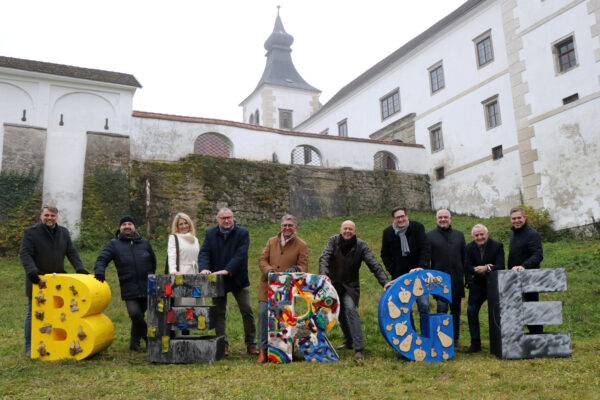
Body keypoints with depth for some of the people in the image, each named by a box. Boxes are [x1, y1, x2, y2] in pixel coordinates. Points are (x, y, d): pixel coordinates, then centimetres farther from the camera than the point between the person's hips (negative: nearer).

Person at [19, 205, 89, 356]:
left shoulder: (64, 232, 11)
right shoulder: (31, 232, -4)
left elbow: (71, 252, 8)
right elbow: (25, 253, -12)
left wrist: (80, 268, -7)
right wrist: (31, 270, -28)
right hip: (37, 281, -4)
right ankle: (29, 347, 13)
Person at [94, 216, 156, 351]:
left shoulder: (144, 243, 14)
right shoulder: (114, 244, 8)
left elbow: (153, 261, 25)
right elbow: (102, 259, -1)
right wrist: (99, 270, -21)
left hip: (147, 288, 2)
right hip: (129, 288, -2)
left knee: (139, 314, 8)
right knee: (135, 313, -19)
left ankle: (134, 342, 28)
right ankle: (148, 336, 5)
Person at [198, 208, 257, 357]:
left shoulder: (242, 233, -5)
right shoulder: (210, 234, 5)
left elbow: (240, 255, -16)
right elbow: (204, 253, -3)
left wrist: (227, 270, -28)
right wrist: (204, 268, -24)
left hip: (238, 279, -2)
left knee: (247, 311, 0)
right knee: (219, 313, 6)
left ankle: (251, 344, 11)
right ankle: (222, 345, 15)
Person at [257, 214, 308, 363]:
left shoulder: (301, 245, 5)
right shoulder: (271, 241, 14)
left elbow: (304, 267, 1)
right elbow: (262, 260, 10)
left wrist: (294, 269, -21)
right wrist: (269, 270, -10)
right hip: (268, 285, 2)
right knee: (264, 313, -9)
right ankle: (263, 350, -1)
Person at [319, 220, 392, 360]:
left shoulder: (361, 246, -10)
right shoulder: (333, 241, -6)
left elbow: (373, 264, -16)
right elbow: (324, 258, -18)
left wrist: (385, 282, -29)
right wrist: (323, 273, -38)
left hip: (351, 285, -3)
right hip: (334, 284, 3)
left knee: (350, 308, -23)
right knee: (340, 313, 11)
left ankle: (359, 349, -22)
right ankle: (349, 341, 35)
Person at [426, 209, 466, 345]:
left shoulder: (459, 235, 14)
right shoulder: (429, 235, 3)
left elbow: (464, 256, 15)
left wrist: (466, 274, 9)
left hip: (456, 278, 4)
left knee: (456, 309, 10)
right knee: (442, 307, -12)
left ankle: (455, 339, 20)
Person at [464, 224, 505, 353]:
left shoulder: (497, 246, -9)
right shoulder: (469, 248, -3)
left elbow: (500, 266, -20)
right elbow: (468, 268, -12)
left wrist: (486, 268, -34)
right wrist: (480, 270, -27)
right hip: (477, 286, 2)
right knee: (471, 312, -3)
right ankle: (475, 343, 8)